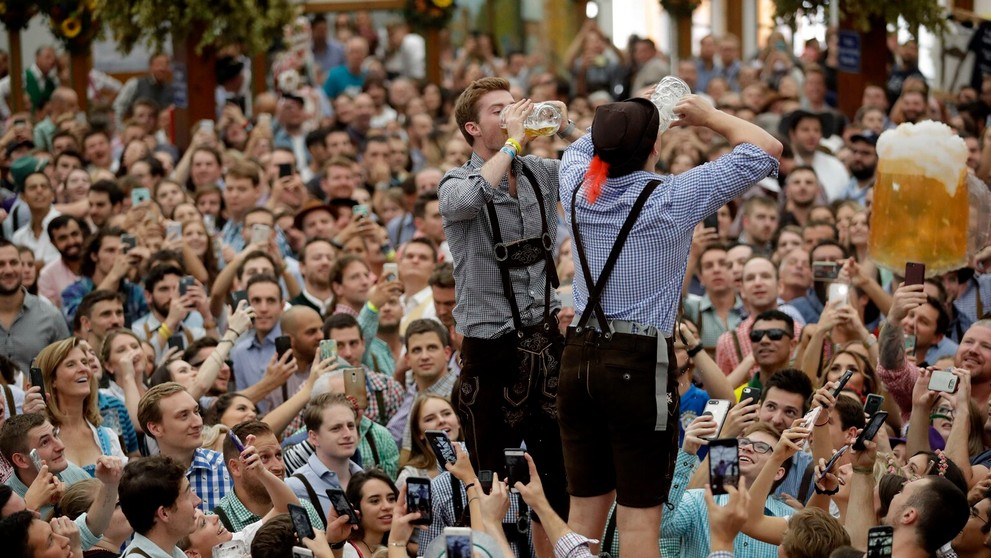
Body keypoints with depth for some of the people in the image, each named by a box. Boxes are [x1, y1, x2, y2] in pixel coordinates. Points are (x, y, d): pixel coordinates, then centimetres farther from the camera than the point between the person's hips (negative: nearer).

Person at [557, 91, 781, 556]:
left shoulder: (579, 190, 3)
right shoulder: (672, 199, -10)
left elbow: (580, 148, 30)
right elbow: (766, 150, -4)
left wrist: (628, 118, 26)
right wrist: (710, 117, 9)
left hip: (579, 357, 6)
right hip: (640, 362, -5)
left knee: (584, 516, 11)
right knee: (639, 520, -3)